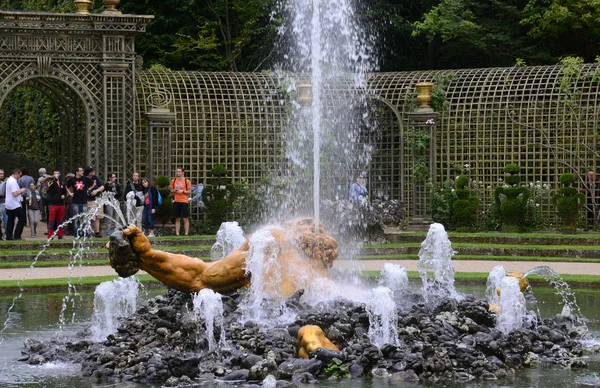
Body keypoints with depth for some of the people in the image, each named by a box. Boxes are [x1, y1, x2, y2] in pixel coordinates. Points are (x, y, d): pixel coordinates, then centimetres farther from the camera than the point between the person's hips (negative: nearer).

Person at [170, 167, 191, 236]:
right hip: (176, 201, 3)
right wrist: (174, 190, -5)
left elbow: (189, 191, 1)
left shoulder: (187, 181, 0)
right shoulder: (173, 181, 11)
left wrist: (183, 191, -15)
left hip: (184, 201, -3)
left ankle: (186, 233, -2)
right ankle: (177, 233, 4)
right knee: (177, 219, 4)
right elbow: (171, 191, 16)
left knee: (185, 218, -3)